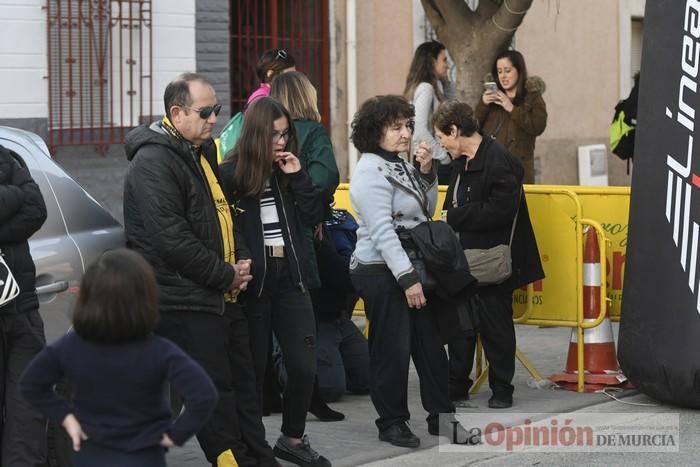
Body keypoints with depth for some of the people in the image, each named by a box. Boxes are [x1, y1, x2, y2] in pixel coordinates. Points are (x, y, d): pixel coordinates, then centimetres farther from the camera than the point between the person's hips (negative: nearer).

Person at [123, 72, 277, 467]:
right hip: (185, 301, -10)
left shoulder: (204, 152, 14)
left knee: (243, 382, 13)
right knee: (215, 391, -4)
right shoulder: (154, 162, -16)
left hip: (223, 296, 10)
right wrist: (226, 275, -16)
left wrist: (241, 262, 6)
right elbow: (171, 238, -23)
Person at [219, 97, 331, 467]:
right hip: (251, 282, -5)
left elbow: (314, 216, 4)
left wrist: (297, 177, -6)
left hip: (289, 277, 5)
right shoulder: (230, 175, -8)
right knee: (253, 369, 4)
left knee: (304, 366, 4)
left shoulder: (287, 172, 10)